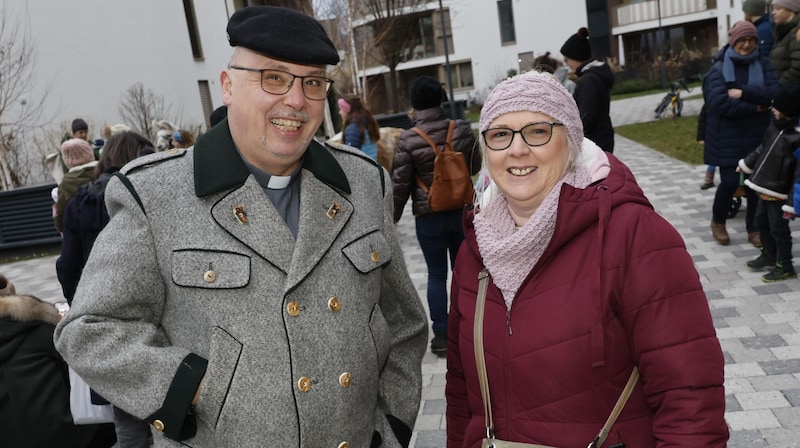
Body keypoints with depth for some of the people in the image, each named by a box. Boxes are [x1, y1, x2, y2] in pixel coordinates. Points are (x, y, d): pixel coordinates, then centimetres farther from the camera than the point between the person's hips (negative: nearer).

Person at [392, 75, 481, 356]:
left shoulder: (408, 139, -15)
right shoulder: (463, 129, -6)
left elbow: (400, 184, -9)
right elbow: (475, 166, 6)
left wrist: (393, 217, 3)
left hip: (428, 217, -3)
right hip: (462, 211, 3)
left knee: (436, 275, 8)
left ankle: (442, 335, 12)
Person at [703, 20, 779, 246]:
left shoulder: (764, 65, 6)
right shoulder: (719, 69, -4)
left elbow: (773, 94, -9)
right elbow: (720, 103, -18)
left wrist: (743, 93, -19)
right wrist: (755, 107, -13)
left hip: (758, 136, 3)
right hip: (727, 137, -3)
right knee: (730, 182, -7)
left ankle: (754, 229, 20)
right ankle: (718, 221, 20)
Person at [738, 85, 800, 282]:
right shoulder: (776, 126, 4)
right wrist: (747, 163, 28)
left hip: (778, 191, -9)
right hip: (764, 186, 9)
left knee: (778, 228, 1)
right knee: (761, 221, 23)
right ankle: (769, 256, 41)